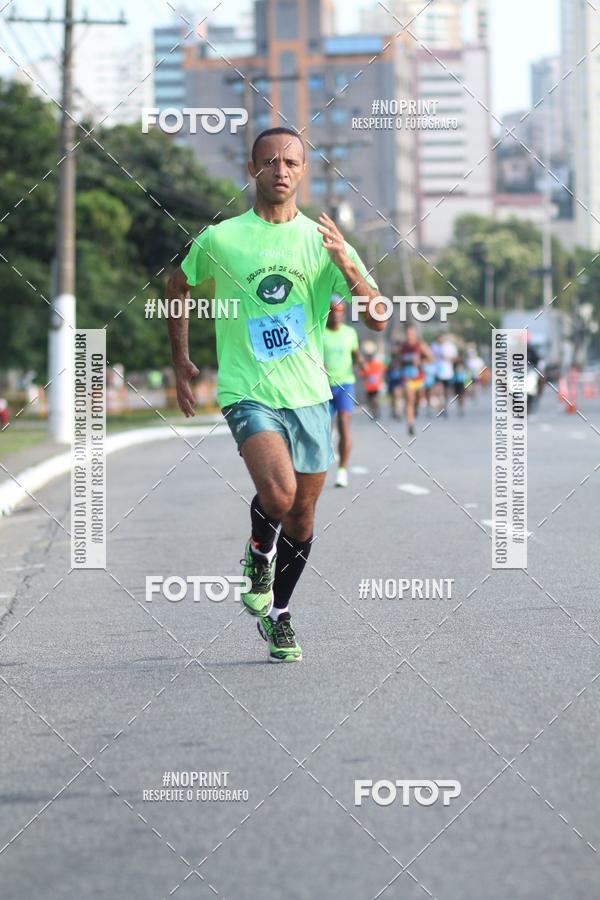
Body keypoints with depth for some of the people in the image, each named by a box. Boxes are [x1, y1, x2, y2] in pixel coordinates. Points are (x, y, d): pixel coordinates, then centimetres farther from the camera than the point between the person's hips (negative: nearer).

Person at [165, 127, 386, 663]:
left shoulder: (324, 241, 2)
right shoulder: (220, 240, -2)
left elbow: (378, 320, -3)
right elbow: (179, 287, 17)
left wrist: (345, 265, -19)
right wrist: (181, 361, 15)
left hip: (309, 396, 3)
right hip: (248, 392, -3)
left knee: (301, 522, 9)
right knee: (278, 493, -26)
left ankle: (277, 614, 32)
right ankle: (258, 556, 7)